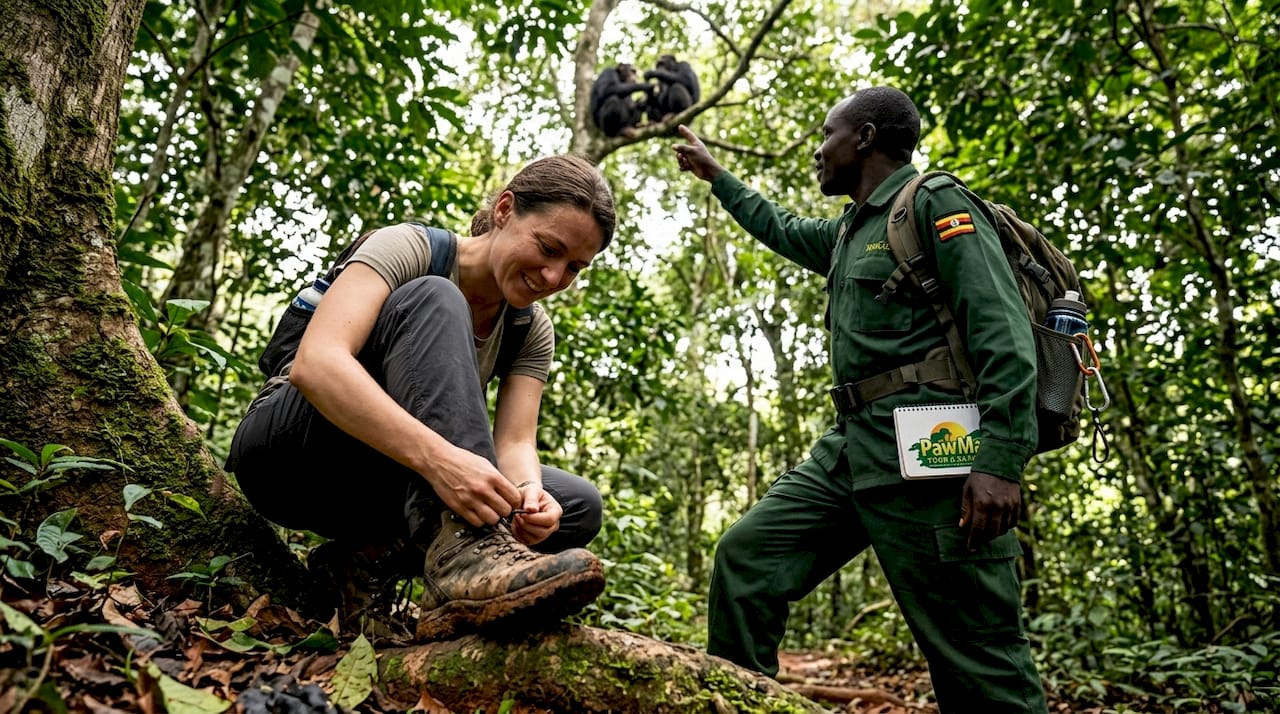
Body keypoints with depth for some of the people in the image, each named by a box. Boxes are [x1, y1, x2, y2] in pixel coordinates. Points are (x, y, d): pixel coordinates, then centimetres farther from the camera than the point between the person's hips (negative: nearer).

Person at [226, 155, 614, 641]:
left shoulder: (532, 333, 1)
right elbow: (314, 363, -32)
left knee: (579, 506, -14)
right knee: (432, 301, -29)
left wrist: (529, 491, -35)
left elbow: (514, 441, -11)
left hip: (387, 485, 6)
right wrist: (438, 456, -46)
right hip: (291, 453, -5)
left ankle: (366, 558, -17)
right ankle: (464, 554, -44)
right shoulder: (408, 248, -16)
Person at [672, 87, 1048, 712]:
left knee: (976, 660, -6)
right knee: (747, 555, 2)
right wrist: (715, 176, 52)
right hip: (851, 444, 9)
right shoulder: (849, 232, 24)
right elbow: (782, 230, 45)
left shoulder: (935, 203, -1)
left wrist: (1001, 461, -22)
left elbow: (1004, 335, -12)